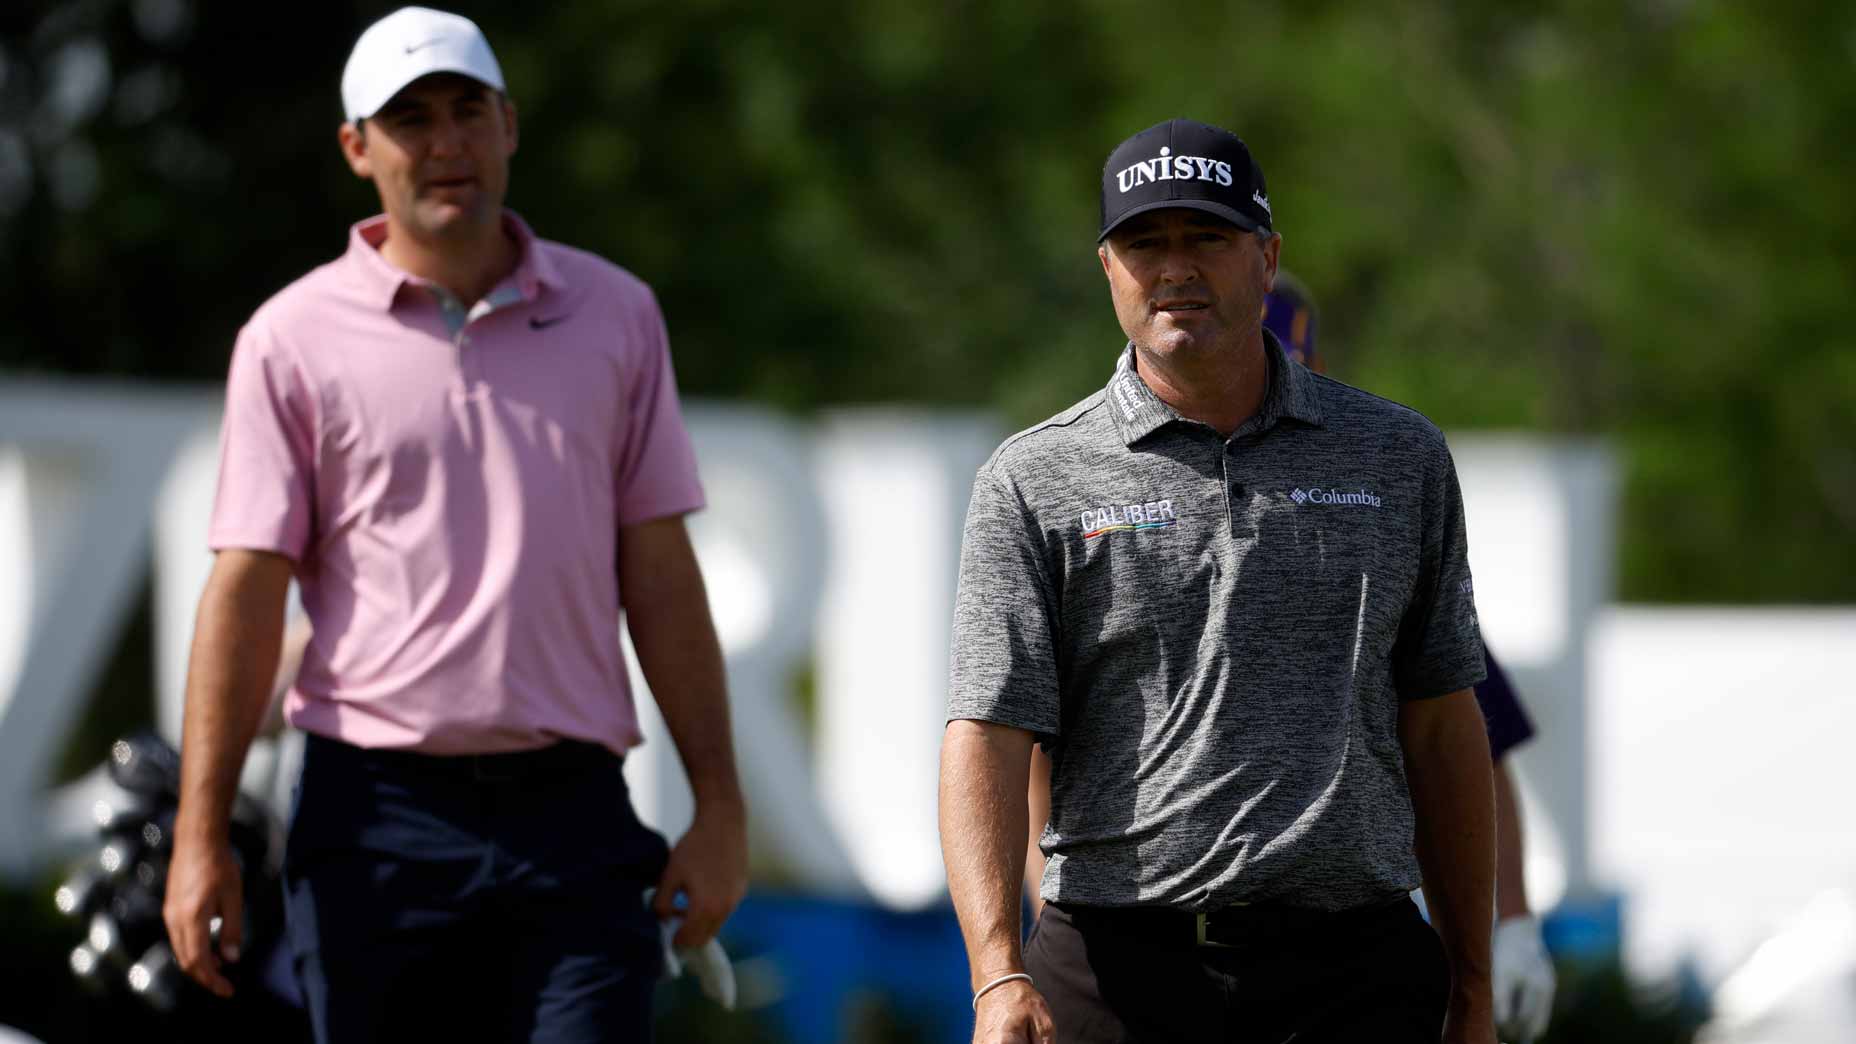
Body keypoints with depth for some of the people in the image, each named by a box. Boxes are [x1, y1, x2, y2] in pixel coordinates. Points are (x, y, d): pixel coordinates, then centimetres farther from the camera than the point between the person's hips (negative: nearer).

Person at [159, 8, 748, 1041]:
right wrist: (200, 835, -7)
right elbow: (247, 588, -1)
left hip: (574, 818, 1)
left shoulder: (616, 315, 10)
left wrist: (720, 804, 5)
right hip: (378, 821, -1)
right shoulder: (294, 339, 2)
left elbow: (660, 574, 10)